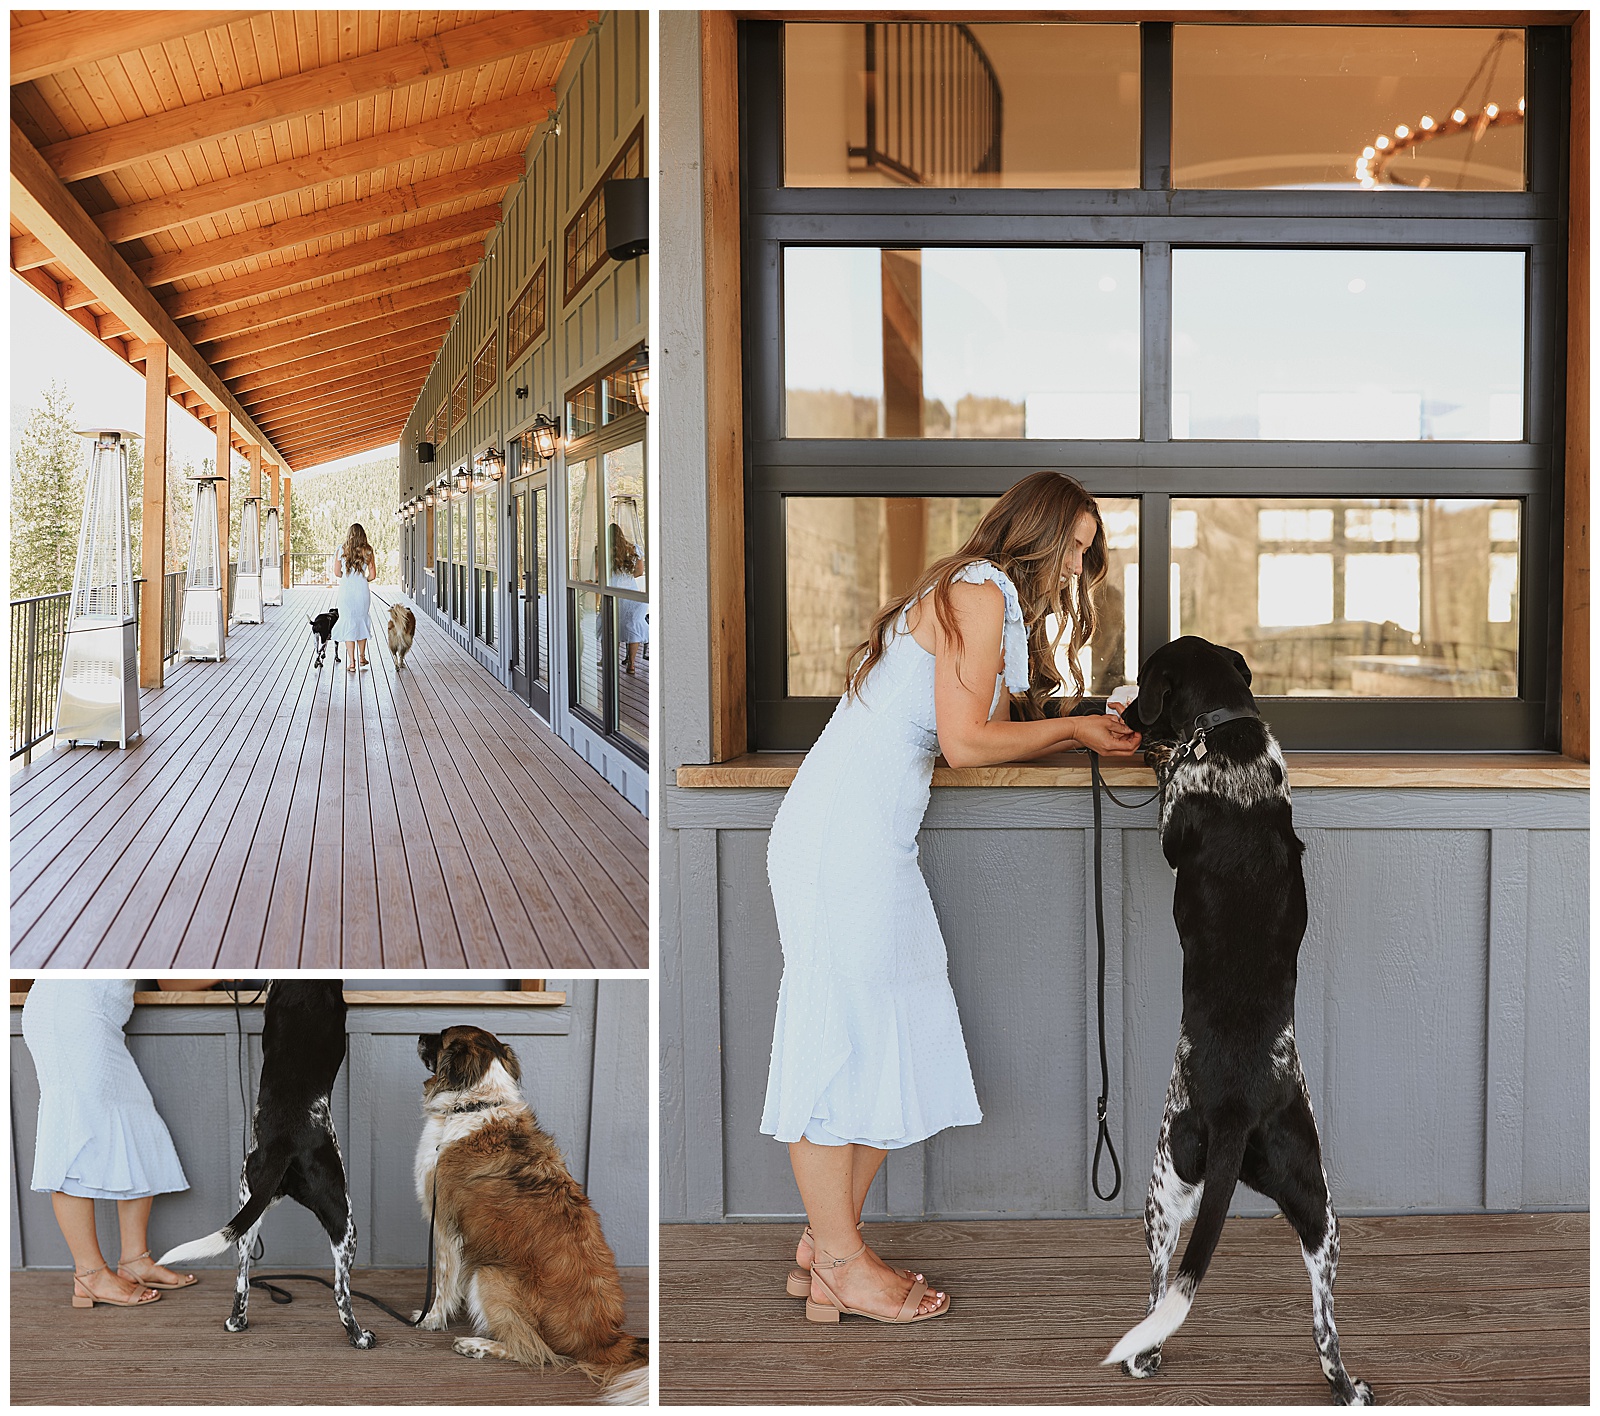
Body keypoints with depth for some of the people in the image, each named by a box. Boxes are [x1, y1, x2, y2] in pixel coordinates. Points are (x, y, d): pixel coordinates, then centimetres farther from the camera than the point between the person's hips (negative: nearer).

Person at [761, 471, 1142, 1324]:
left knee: (890, 1041, 8)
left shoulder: (982, 598, 23)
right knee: (842, 1028, -6)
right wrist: (1071, 730, -2)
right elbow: (966, 743, -14)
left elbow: (965, 737, 17)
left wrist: (1081, 732, 14)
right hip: (843, 829, -10)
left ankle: (830, 1245, 13)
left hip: (874, 834, 10)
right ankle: (839, 1260, -1)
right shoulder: (980, 592, -8)